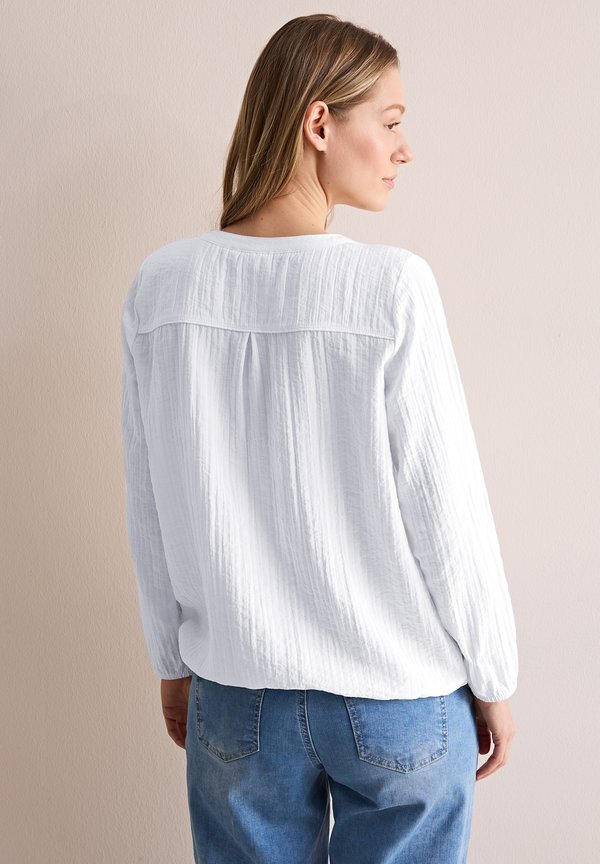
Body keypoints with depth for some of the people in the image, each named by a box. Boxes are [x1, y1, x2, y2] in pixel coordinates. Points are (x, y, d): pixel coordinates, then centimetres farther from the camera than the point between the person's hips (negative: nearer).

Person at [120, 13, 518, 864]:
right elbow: (446, 510, -13)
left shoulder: (161, 287, -7)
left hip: (236, 698, 3)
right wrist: (492, 680, 1)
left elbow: (151, 513, 1)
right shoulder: (392, 287, -18)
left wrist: (174, 665, 14)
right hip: (401, 700, -3)